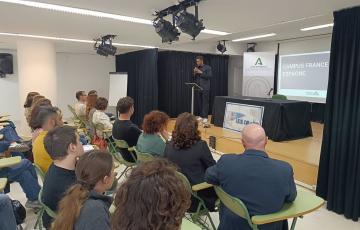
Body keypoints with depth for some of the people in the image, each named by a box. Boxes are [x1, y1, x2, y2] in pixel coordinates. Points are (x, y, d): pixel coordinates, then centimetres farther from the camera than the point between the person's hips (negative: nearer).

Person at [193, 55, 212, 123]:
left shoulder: (207, 67, 1)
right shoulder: (197, 68, 14)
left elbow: (209, 76, -11)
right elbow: (194, 78, 17)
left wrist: (201, 72, -12)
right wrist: (194, 73, -2)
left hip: (205, 88, -4)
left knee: (205, 103, -5)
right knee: (200, 103, 4)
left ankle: (205, 117, -3)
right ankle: (201, 116, 12)